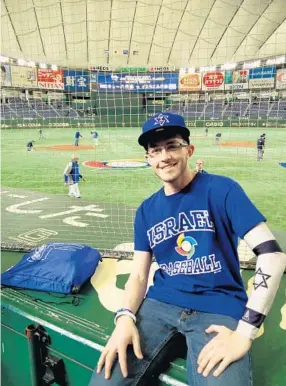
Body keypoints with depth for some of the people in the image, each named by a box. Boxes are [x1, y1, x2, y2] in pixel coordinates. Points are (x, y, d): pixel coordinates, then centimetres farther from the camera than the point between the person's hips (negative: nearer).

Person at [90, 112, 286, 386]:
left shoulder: (221, 189, -7)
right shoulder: (146, 210, 8)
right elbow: (139, 275, 7)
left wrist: (244, 332, -18)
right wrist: (125, 317, -13)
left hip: (219, 309, -2)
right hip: (160, 305, 3)